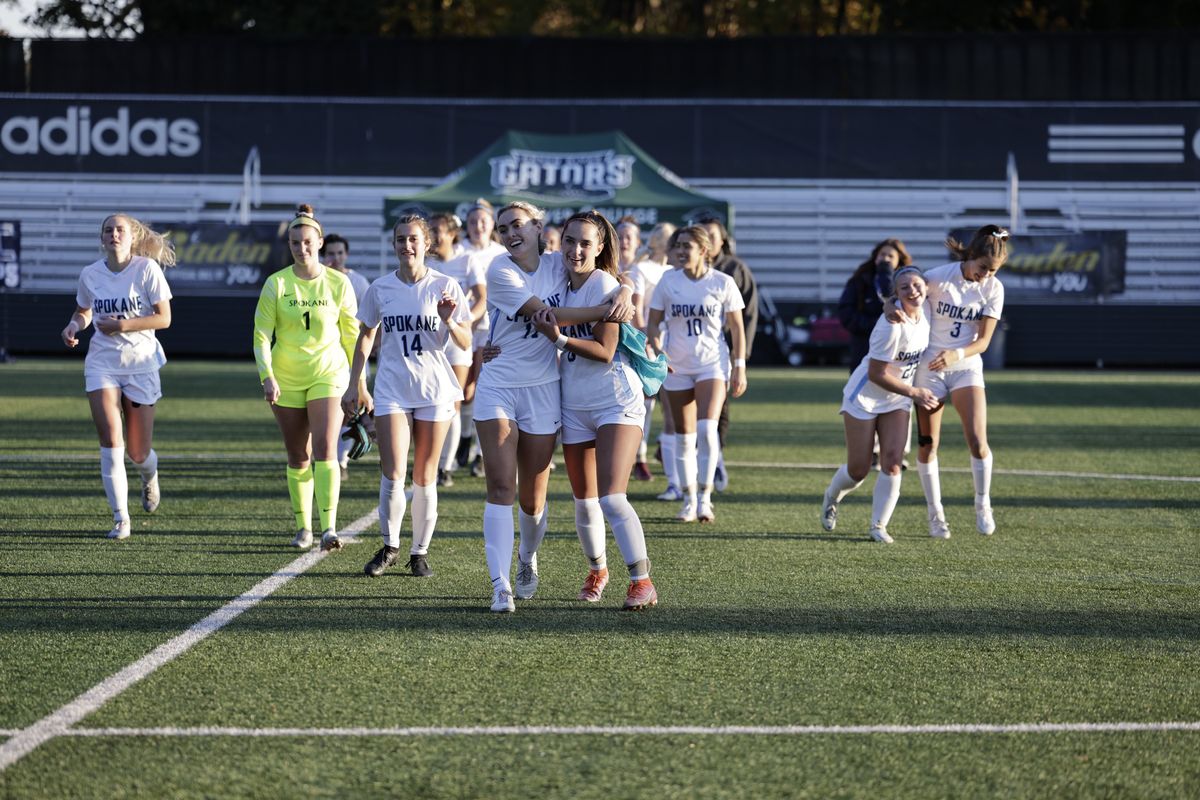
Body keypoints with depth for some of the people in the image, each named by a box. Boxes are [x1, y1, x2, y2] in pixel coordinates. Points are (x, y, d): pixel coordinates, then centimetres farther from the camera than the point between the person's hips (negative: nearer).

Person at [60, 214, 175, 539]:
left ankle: (149, 477, 44)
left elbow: (164, 318, -10)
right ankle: (120, 518, -9)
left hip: (141, 365, -1)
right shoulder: (90, 274, 1)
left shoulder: (147, 269, -8)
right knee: (110, 441, -15)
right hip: (102, 363, 1)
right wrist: (74, 325, -4)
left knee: (138, 453, 6)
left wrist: (122, 325, -20)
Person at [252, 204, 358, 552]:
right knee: (298, 457, 7)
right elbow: (261, 334, -3)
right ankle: (303, 527, 20)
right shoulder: (276, 284, -4)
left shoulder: (338, 283, -2)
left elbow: (351, 334, 7)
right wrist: (267, 376, -15)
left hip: (328, 374, -1)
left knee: (325, 448, -16)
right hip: (285, 378, 1)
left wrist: (357, 380, 9)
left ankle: (329, 527, -22)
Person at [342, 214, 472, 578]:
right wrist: (355, 384, 14)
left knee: (424, 478, 3)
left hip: (434, 391, -1)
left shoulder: (445, 287, -2)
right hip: (391, 390, 1)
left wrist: (449, 321, -19)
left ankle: (420, 551, 15)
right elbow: (365, 336, 16)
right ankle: (389, 546, 6)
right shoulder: (380, 289, 3)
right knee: (392, 475, -10)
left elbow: (465, 343, 1)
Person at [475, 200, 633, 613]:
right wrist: (602, 312, -20)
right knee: (501, 488, -11)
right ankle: (501, 586, -12)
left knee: (533, 498, 6)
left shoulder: (557, 264, 1)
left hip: (543, 389, 2)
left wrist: (623, 295, -14)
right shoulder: (499, 271, -9)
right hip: (498, 388, -2)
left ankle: (527, 559, 36)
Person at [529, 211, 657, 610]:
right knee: (584, 501, 12)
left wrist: (559, 338, -27)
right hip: (573, 405, 7)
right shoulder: (561, 283, 6)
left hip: (617, 403, -7)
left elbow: (604, 351, -18)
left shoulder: (604, 285, -14)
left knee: (611, 498, -16)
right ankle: (597, 570, 33)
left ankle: (642, 581, -9)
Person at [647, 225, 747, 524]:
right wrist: (657, 350, -13)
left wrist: (740, 367, -1)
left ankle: (705, 497, -12)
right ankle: (689, 501, 16)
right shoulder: (668, 281, 0)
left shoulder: (722, 283, -4)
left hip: (712, 364, -2)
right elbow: (654, 322, 5)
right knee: (683, 436, 6)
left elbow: (737, 328, 2)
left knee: (707, 428, -20)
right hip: (677, 365, 3)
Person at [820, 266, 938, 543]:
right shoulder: (891, 325, -30)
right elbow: (877, 374, -25)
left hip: (896, 401, 6)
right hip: (865, 397, -6)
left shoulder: (923, 312, -8)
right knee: (858, 470, 2)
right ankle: (831, 498, 35)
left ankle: (879, 525, 2)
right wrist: (914, 393, -21)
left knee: (892, 462, -9)